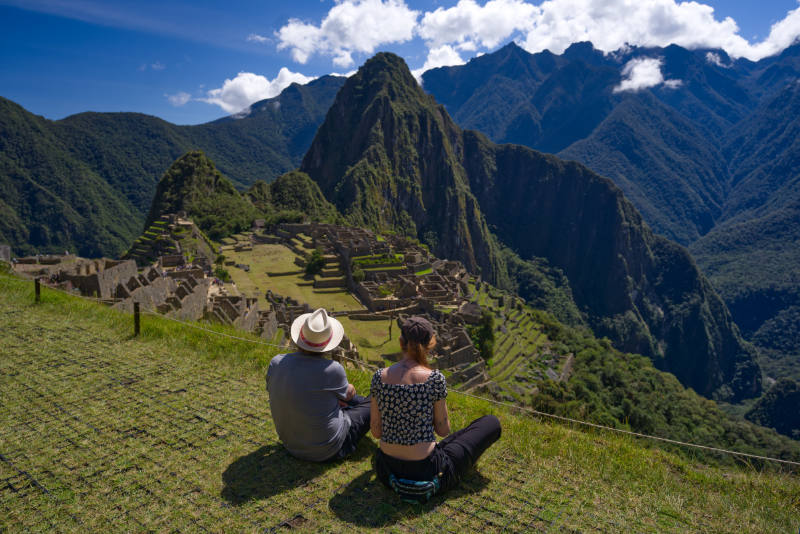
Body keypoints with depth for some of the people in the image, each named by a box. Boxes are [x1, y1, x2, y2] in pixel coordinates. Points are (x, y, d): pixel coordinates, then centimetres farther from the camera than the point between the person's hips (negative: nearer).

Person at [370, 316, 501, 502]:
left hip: (387, 472, 5)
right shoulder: (434, 379, -17)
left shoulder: (379, 377, -7)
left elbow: (376, 431, -1)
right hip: (425, 472, -5)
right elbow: (443, 430, -6)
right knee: (492, 423, 14)